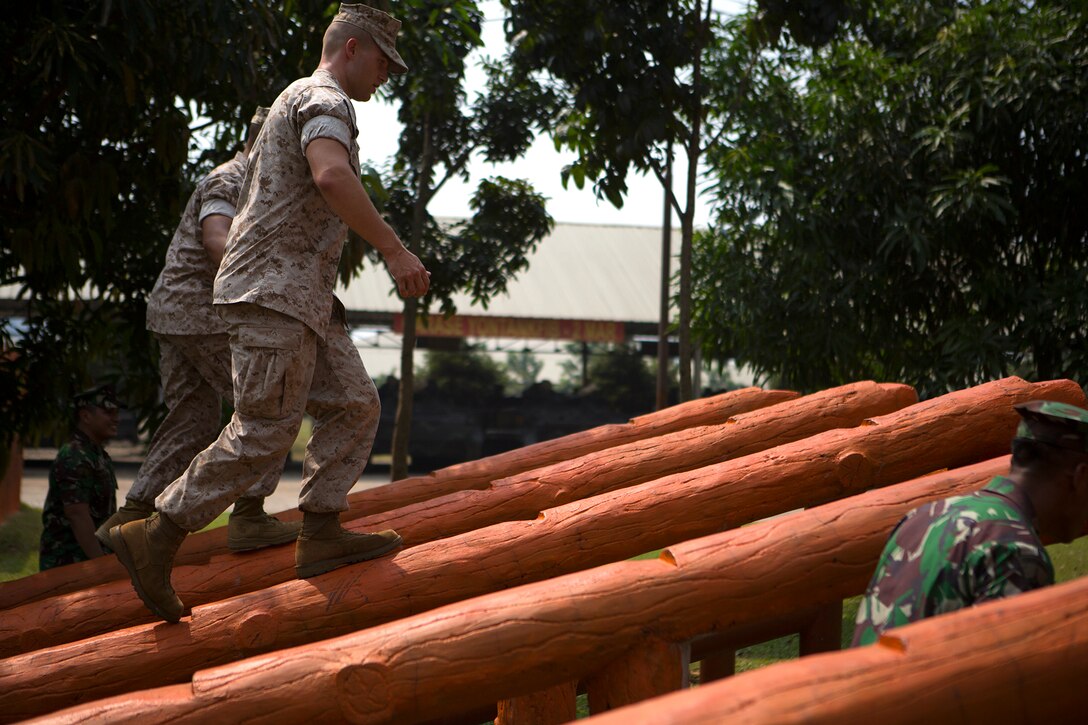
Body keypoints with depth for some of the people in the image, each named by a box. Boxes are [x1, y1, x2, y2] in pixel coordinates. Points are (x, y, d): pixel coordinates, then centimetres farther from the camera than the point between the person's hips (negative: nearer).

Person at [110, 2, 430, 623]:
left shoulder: (298, 102, 26)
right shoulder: (324, 99, -7)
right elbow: (331, 178, -27)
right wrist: (395, 250, -27)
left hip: (306, 298, 11)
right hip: (274, 290, -11)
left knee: (354, 405, 4)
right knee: (265, 432, -13)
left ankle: (320, 534, 1)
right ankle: (157, 538, -8)